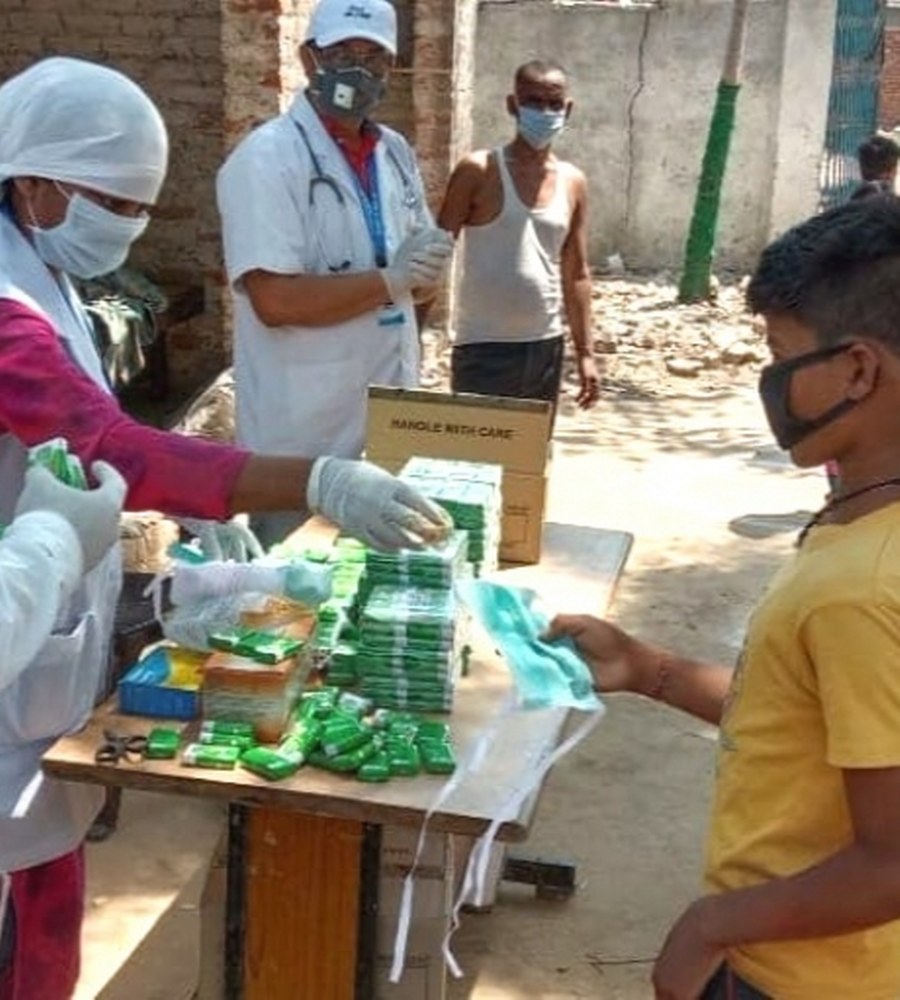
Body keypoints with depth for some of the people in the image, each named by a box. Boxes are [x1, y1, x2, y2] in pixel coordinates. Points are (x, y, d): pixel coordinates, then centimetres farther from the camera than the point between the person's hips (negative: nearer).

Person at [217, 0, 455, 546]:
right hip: (302, 439, -7)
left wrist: (425, 267, -11)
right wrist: (390, 279, -19)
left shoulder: (396, 153, 9)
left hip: (389, 419, 7)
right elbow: (276, 300, -22)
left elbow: (419, 280, 13)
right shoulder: (268, 157, -13)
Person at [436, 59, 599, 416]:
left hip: (546, 348, 5)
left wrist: (585, 352, 10)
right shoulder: (479, 171, -6)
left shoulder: (573, 183, 8)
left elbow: (576, 274, 13)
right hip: (484, 348, -5)